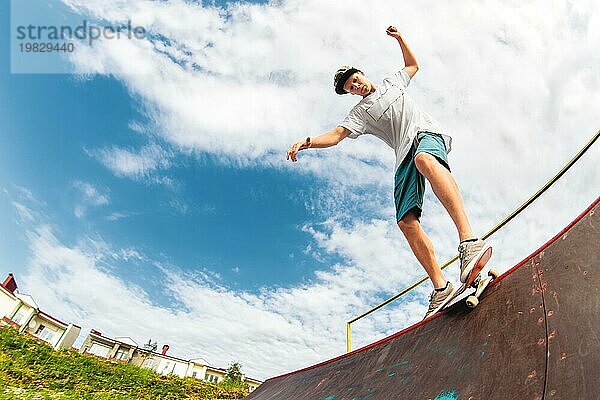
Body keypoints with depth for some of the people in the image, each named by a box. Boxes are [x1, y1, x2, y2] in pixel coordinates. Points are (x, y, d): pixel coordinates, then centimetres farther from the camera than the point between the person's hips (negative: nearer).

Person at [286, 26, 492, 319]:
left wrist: (399, 38, 34)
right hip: (405, 157, 1)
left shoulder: (391, 83, 31)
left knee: (424, 160, -41)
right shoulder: (360, 113, 24)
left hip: (426, 133, -1)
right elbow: (336, 135, 8)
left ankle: (469, 241, -53)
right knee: (407, 221, -19)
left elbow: (414, 65, 46)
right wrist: (308, 142, -9)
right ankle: (441, 287, -15)